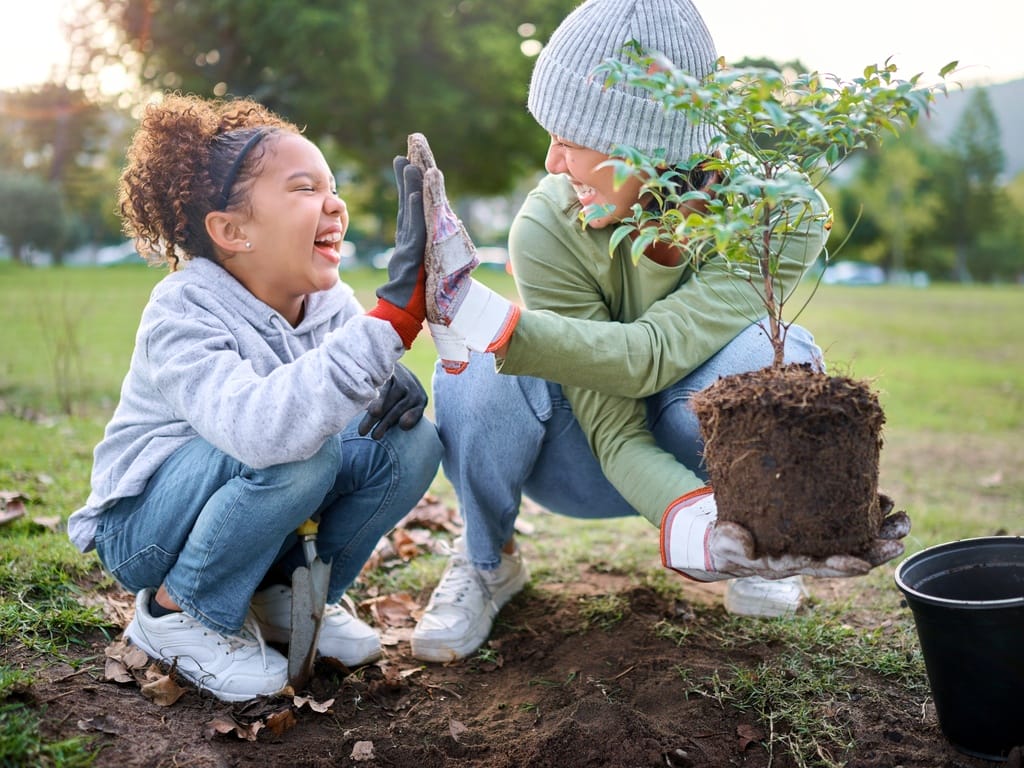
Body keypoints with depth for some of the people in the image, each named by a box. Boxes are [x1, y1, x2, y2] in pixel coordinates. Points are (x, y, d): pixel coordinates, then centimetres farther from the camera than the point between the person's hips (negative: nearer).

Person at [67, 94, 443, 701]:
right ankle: (176, 610, -9)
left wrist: (396, 388, -27)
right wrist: (394, 313, -55)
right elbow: (260, 427, -47)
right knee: (299, 448, -35)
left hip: (257, 519, 6)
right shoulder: (182, 316, -27)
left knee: (410, 440, -14)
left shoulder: (330, 301, -6)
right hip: (146, 525, -6)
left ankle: (290, 595, 6)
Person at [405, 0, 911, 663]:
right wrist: (697, 528, -49)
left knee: (773, 357, -34)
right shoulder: (547, 230, -28)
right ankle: (487, 561, -1)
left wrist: (474, 310, -49)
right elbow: (614, 432, -29)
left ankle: (761, 537, -2)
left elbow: (649, 356, -38)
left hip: (698, 447, 0)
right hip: (590, 462, 0)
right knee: (477, 375, -33)